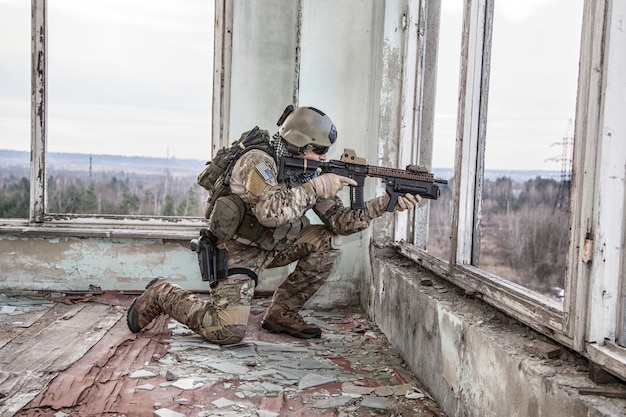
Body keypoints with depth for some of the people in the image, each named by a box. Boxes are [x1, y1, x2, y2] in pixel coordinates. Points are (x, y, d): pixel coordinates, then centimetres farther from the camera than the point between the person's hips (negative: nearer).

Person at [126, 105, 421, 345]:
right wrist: (314, 187, -32)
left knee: (327, 240, -9)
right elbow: (271, 211, -40)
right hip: (237, 249, -8)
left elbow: (339, 220, -6)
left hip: (271, 245, 8)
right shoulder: (257, 162, -24)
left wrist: (385, 204, -17)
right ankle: (161, 294, 6)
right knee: (228, 331, -20)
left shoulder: (307, 172, -1)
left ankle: (282, 313, 3)